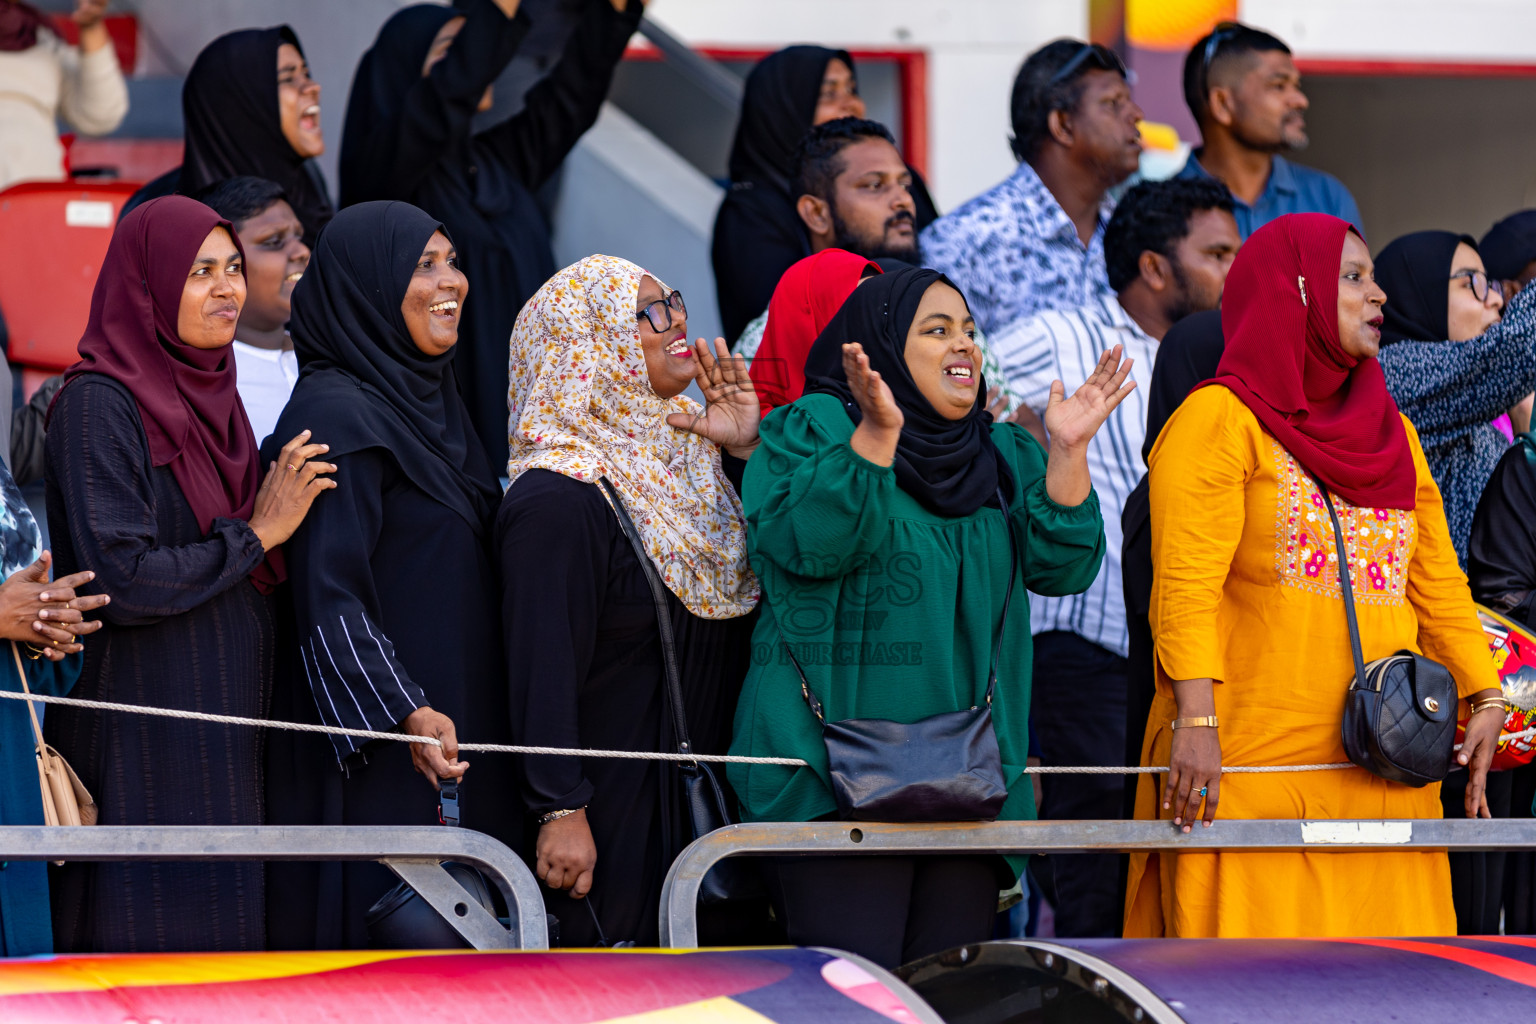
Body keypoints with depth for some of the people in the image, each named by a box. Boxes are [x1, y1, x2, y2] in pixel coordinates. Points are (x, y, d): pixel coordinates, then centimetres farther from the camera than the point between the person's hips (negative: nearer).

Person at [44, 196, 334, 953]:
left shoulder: (208, 394, 15)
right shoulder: (100, 406, -10)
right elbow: (120, 582, -19)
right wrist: (257, 532, -12)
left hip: (222, 736, 8)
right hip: (143, 741, -8)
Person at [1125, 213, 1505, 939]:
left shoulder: (1393, 435, 21)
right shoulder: (1219, 421, -1)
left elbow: (1438, 582, 18)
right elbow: (1186, 584, -10)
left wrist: (1483, 696, 4)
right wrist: (1196, 719, -21)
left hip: (1383, 778, 6)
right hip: (1250, 770, -6)